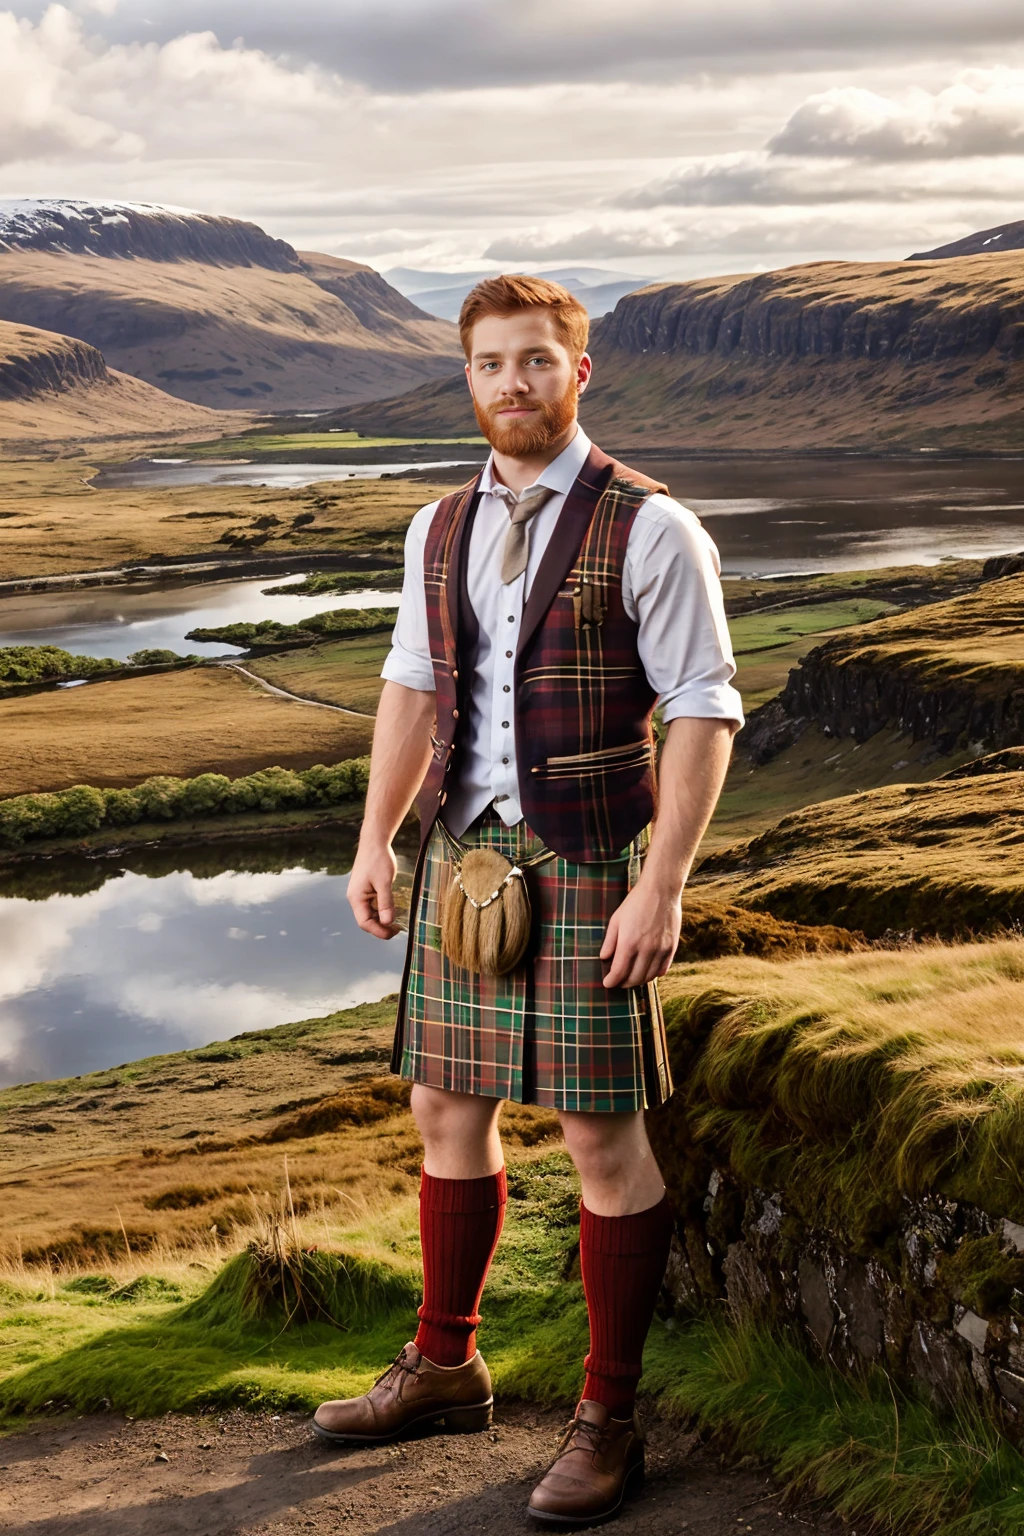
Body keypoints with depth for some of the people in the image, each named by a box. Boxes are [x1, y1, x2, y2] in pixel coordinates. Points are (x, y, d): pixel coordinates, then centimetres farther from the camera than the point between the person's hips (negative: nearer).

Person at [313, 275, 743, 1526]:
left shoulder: (648, 529, -11)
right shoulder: (441, 530, 8)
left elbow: (702, 713, -12)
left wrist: (661, 887, -17)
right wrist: (375, 838, 6)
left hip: (587, 867, -6)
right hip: (464, 856, 6)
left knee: (603, 1135, 0)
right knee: (447, 1109, 15)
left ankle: (608, 1421, 14)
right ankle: (444, 1365, 34)